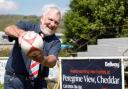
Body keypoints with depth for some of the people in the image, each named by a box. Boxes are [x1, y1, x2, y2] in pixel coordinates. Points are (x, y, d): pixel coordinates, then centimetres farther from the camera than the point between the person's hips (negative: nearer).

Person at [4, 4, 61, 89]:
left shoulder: (55, 42, 3)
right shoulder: (27, 26, 2)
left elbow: (52, 62, -14)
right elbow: (8, 29, -18)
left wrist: (42, 59, -37)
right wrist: (21, 33, -40)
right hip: (15, 80, -2)